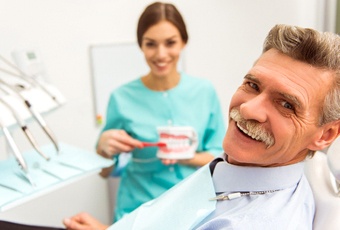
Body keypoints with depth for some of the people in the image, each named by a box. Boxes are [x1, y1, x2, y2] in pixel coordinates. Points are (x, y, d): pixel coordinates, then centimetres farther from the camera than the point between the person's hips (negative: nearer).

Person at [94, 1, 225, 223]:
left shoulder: (205, 91, -3)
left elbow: (220, 156, 3)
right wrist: (104, 146, -16)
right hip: (140, 209, -1)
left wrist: (187, 158, -15)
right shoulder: (122, 98, -6)